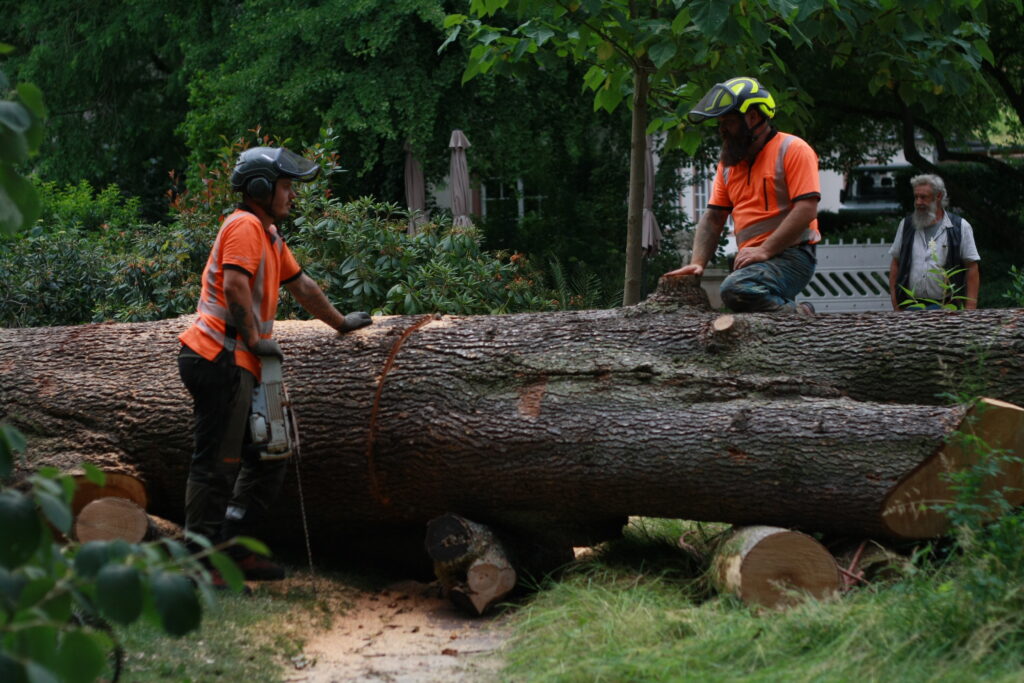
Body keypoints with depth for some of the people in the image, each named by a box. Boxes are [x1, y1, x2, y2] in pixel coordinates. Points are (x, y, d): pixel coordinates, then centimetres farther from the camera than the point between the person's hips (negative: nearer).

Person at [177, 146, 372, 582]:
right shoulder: (245, 226, -11)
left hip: (240, 366, 11)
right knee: (217, 465, -9)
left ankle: (235, 550, 17)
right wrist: (255, 339, -18)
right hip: (220, 360, -11)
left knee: (268, 462, 13)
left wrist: (340, 323, 38)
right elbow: (234, 284, -24)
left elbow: (301, 285, 31)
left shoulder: (270, 236, 20)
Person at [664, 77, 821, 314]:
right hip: (752, 260, 7)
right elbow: (713, 218, 16)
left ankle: (798, 315, -12)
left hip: (790, 256, -7)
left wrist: (764, 250, -19)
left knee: (737, 290, -33)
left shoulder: (793, 150, -3)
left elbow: (806, 210, -13)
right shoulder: (728, 162, 19)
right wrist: (697, 263, 0)